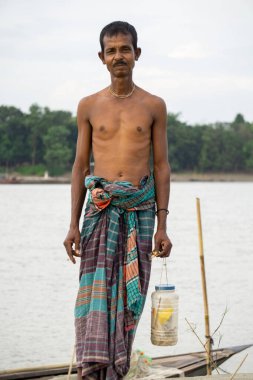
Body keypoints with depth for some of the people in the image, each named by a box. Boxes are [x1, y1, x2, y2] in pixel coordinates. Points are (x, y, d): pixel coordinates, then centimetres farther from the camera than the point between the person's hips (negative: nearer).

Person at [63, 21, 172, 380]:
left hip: (140, 208, 0)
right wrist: (74, 225, 3)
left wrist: (162, 226, -1)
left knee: (129, 293, 1)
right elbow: (80, 167, 9)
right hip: (100, 208, 0)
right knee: (96, 289, -9)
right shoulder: (89, 106, 8)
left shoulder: (154, 106, 6)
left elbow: (162, 167, 6)